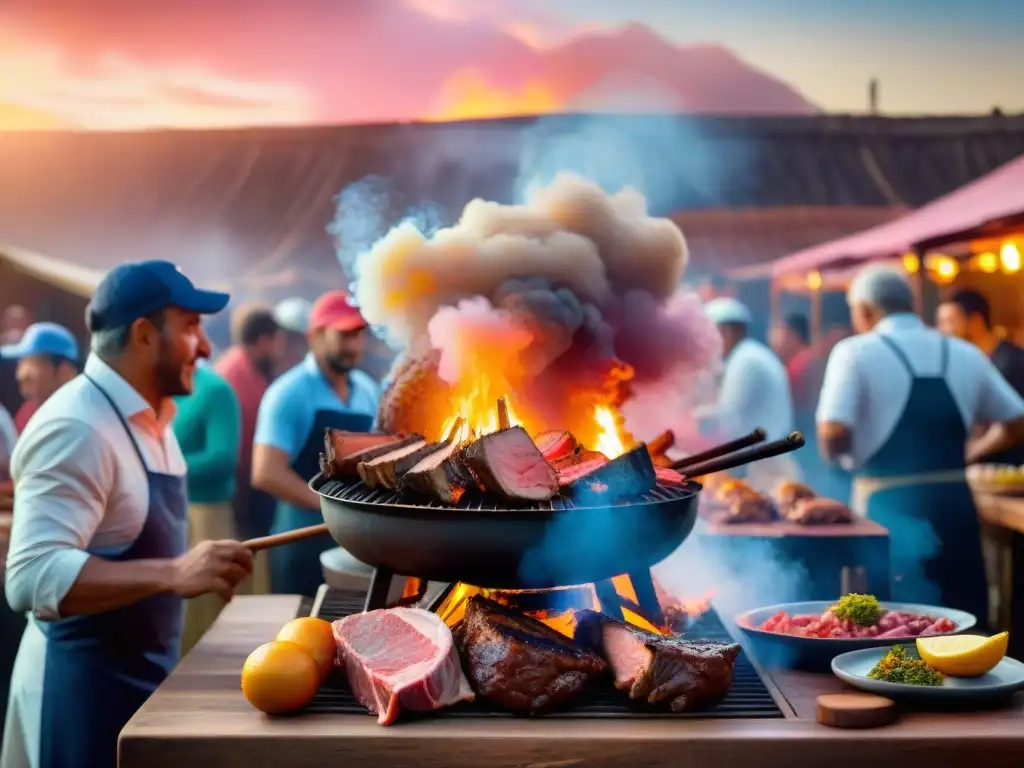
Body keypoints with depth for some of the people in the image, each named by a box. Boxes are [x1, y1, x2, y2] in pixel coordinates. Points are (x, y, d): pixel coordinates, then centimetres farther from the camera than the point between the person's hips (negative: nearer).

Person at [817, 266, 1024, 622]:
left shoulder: (856, 352, -6)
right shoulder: (966, 354, 8)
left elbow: (833, 434, -16)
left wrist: (841, 456, 5)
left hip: (889, 509, -4)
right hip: (955, 504, 4)